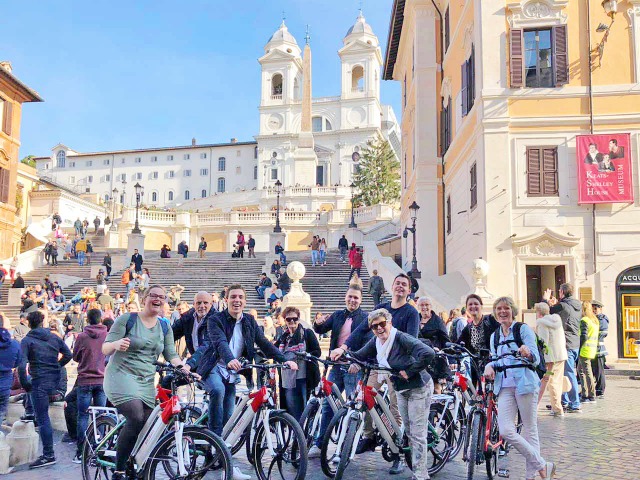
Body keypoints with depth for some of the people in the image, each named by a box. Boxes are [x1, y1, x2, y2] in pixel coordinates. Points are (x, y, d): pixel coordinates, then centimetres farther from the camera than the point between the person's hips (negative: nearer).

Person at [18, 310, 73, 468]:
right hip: (55, 380, 5)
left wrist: (25, 384, -6)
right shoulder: (54, 337, 9)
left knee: (43, 418, -2)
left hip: (39, 381, -5)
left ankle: (48, 455, -1)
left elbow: (22, 364, -15)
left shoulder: (27, 340, -5)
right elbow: (68, 354, 11)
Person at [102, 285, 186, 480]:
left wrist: (185, 369, -11)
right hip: (122, 376, -6)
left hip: (146, 382, 6)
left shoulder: (165, 328, 13)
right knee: (136, 418, -26)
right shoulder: (127, 319, -2)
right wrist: (117, 344, -28)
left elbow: (171, 356, 9)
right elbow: (105, 348, -4)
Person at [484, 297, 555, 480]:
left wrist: (528, 352, -30)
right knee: (505, 430, -8)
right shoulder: (494, 336, 16)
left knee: (530, 430, 1)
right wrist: (489, 366, -1)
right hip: (505, 386, 4)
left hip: (524, 383, -4)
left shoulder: (523, 329, 1)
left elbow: (535, 358, -7)